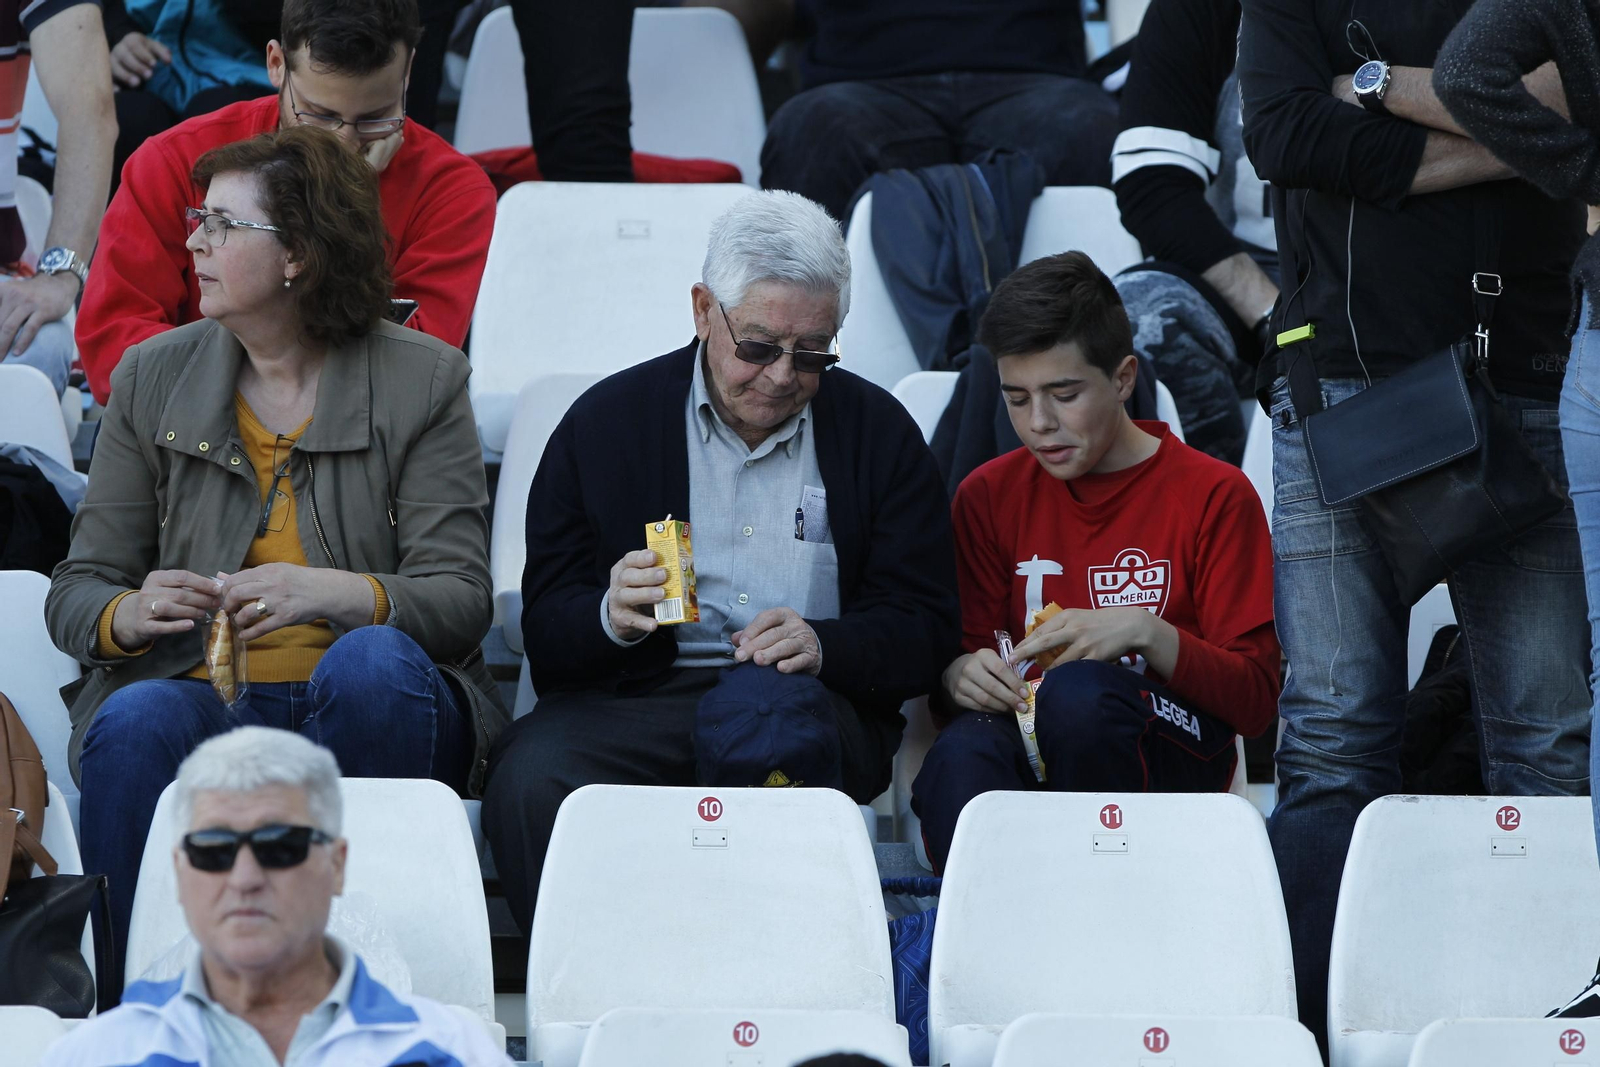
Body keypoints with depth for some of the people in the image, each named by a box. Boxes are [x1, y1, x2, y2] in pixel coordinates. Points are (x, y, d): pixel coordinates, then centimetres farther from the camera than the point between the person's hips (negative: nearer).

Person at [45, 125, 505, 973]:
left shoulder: (423, 379, 4)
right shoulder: (152, 378, 12)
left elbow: (461, 598, -6)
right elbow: (76, 589, 11)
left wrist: (334, 594, -27)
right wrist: (129, 615, -15)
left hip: (367, 710, -1)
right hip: (202, 700, 1)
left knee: (371, 663, -36)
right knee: (133, 728, -33)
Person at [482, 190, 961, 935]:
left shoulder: (879, 433, 14)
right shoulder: (606, 421, 12)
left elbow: (926, 630, 9)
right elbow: (545, 633, 10)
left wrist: (823, 646, -13)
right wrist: (611, 616, -14)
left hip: (812, 700, 0)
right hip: (630, 698, 0)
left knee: (762, 706, -38)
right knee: (529, 780, -34)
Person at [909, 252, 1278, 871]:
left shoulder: (1214, 496, 5)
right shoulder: (990, 496, 16)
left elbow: (1257, 701, 0)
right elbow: (956, 663, 13)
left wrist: (1147, 634, -17)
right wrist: (960, 677, -12)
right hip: (1026, 745, 1)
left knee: (1076, 692, -37)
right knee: (960, 755, -36)